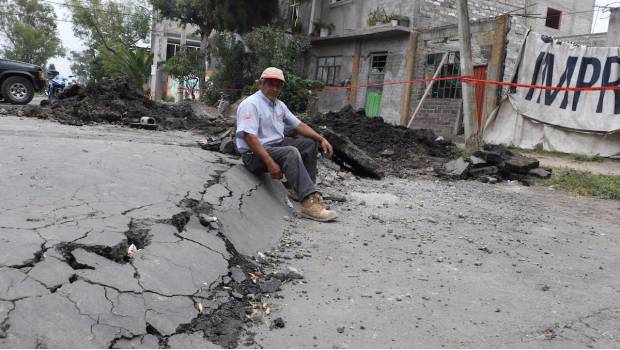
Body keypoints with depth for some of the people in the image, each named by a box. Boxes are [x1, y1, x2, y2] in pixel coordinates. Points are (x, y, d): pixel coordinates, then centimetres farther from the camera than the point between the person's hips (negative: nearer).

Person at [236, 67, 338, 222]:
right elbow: (249, 137, -25)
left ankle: (301, 190, -1)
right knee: (291, 153, -33)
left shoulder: (279, 105, 13)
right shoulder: (251, 104, -14)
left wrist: (321, 139, 0)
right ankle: (309, 203, -41)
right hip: (255, 154, -9)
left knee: (310, 143, 7)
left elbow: (299, 125, 15)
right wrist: (270, 163, -33)